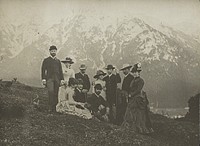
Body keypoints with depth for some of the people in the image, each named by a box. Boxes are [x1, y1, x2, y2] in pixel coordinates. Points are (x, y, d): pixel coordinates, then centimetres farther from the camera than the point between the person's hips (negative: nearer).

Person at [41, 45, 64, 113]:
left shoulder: (58, 61, 19)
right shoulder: (46, 60, 9)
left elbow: (60, 71, 18)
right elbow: (43, 70, 4)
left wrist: (62, 79, 8)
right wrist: (43, 79, -6)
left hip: (57, 79, 4)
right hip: (49, 78, -4)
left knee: (56, 93, -1)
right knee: (51, 92, -20)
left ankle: (55, 108, 3)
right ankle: (50, 108, -19)